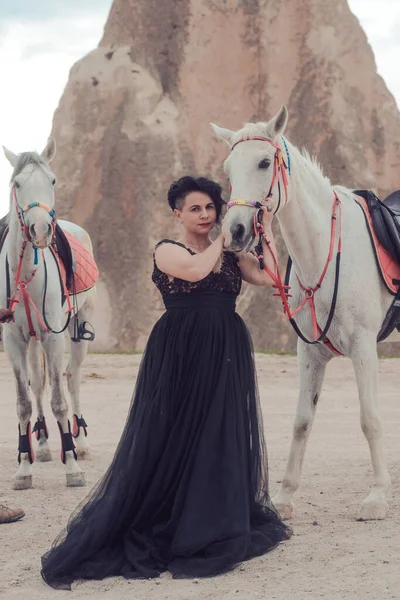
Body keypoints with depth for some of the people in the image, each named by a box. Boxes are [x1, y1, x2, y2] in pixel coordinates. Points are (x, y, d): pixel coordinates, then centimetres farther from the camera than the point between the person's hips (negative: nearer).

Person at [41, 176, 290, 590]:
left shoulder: (230, 254, 14)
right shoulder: (167, 251, -1)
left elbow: (268, 277, 0)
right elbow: (196, 270, -22)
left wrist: (265, 226, -3)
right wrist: (225, 233, -10)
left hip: (226, 357, 5)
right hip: (181, 357, -5)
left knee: (222, 440, 7)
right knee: (168, 442, -4)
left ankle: (213, 531, 18)